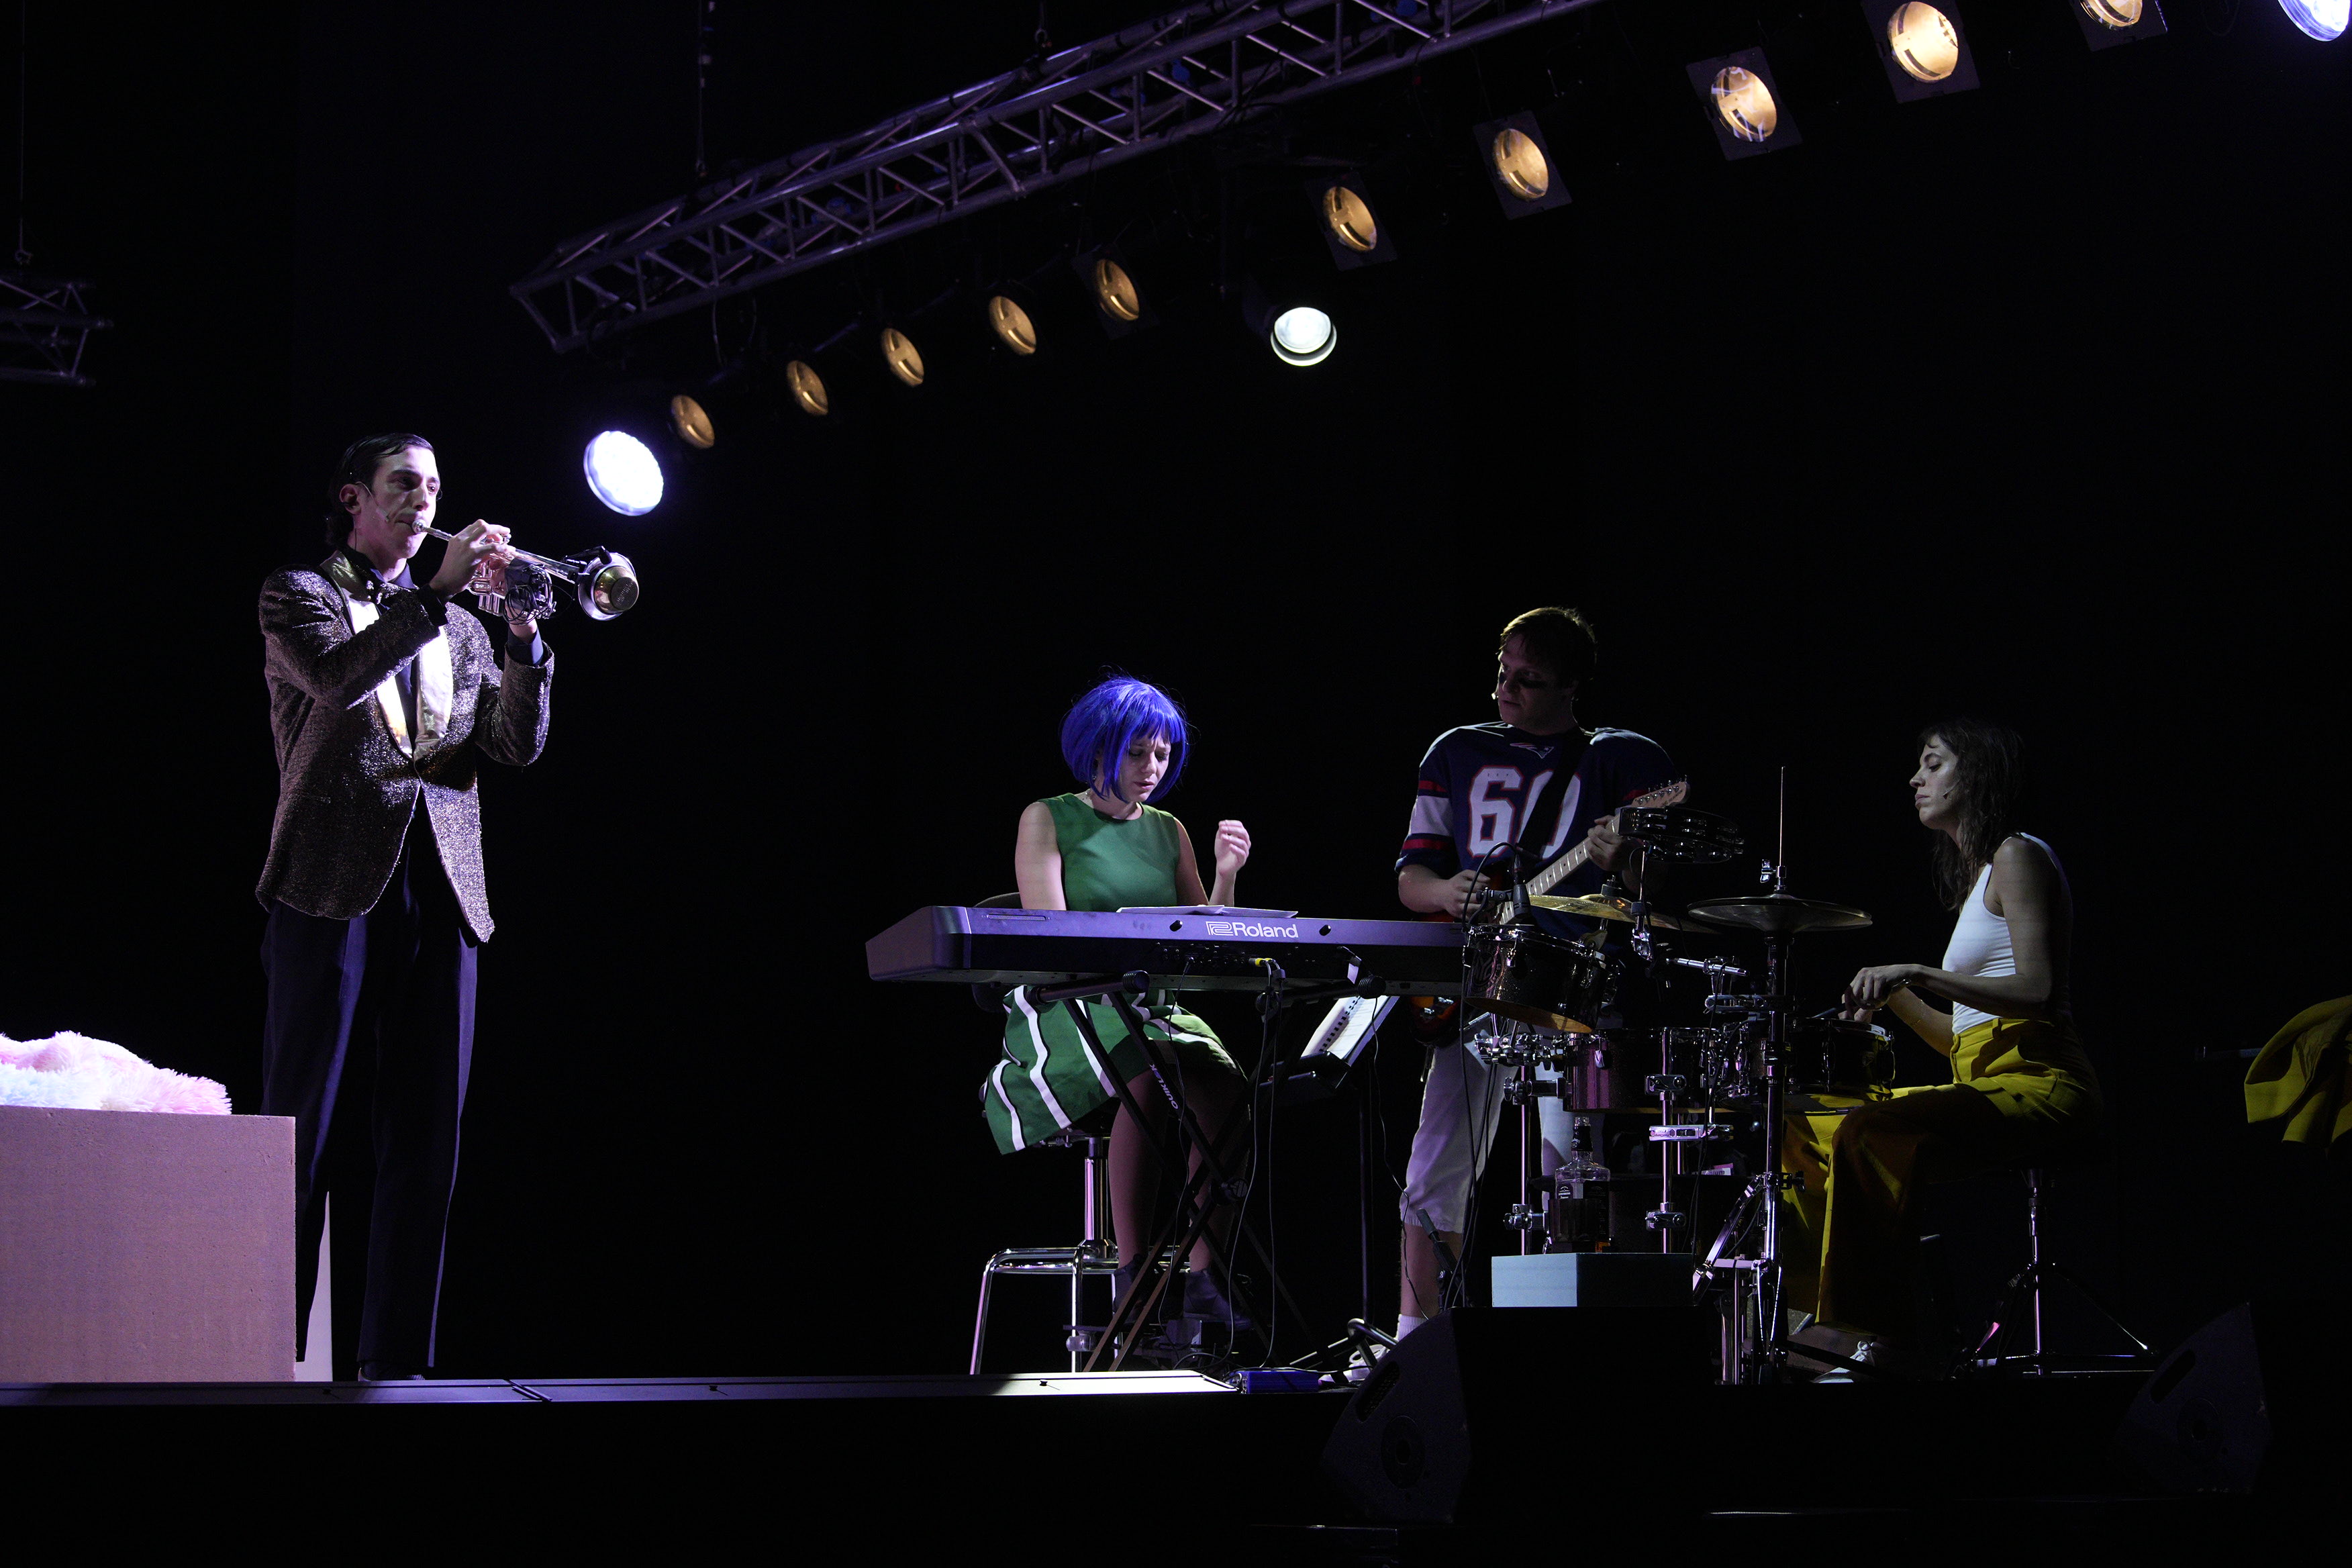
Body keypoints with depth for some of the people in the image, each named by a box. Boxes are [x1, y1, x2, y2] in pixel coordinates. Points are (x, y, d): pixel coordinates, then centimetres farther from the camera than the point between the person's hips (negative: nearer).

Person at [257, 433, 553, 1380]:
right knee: (305, 1129, -6)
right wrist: (438, 591, -15)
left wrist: (522, 636, -4)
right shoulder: (299, 595, 9)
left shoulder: (459, 628, 22)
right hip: (336, 884, -5)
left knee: (422, 1142, 1)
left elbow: (516, 745, 9)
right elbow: (336, 676, -13)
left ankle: (395, 1356, 3)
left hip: (441, 898, 5)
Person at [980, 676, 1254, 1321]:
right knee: (1155, 1071, -38)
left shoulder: (1168, 832, 18)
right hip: (1063, 1008, -4)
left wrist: (1225, 877, -5)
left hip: (1154, 1011, 5)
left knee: (1225, 1084, -30)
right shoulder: (1048, 820, 4)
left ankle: (1202, 1280, -26)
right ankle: (1133, 1273, -35)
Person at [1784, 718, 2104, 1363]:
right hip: (1982, 1083, 10)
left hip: (2038, 1086, -10)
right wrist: (1895, 995, 9)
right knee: (1808, 1135, 9)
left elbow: (2038, 992, -18)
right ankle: (1820, 1312, 5)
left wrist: (1917, 974, -21)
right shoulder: (1976, 876, 25)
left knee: (1868, 1132, -31)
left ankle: (1880, 1334, -30)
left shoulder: (2018, 856, -4)